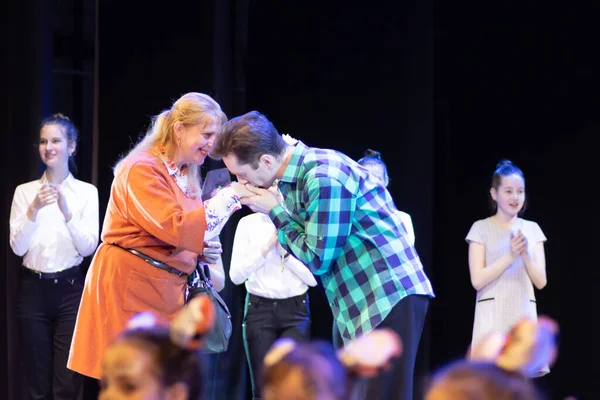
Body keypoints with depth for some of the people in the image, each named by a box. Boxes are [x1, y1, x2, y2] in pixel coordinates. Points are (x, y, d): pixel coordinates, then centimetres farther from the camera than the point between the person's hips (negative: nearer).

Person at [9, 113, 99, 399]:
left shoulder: (87, 192, 1)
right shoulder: (25, 191, 4)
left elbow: (89, 247, -7)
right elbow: (17, 247, -4)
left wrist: (66, 212, -21)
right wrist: (34, 210, -19)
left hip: (70, 289, -1)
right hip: (33, 289, 1)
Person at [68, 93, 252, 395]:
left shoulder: (184, 175, 15)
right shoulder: (143, 169, -13)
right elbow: (173, 227, -24)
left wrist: (202, 252, 1)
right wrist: (228, 197, -18)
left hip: (165, 293, 9)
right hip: (129, 289, -9)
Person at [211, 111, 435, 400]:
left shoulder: (323, 178, -22)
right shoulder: (294, 174, 7)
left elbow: (317, 258, -17)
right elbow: (304, 246, 13)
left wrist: (274, 212, -9)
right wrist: (275, 210, 0)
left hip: (389, 296, -10)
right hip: (356, 300, 10)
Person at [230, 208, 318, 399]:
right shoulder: (248, 223, 3)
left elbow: (313, 278, -3)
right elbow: (236, 275, -1)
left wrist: (284, 250, -11)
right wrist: (265, 249, -12)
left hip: (295, 310, 0)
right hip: (260, 310, 0)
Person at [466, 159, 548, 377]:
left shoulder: (532, 229, 12)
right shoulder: (481, 228, 0)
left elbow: (541, 282, 6)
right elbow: (477, 280, -8)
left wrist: (526, 255, -10)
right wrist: (510, 256, -15)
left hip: (524, 315, 4)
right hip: (493, 316, -4)